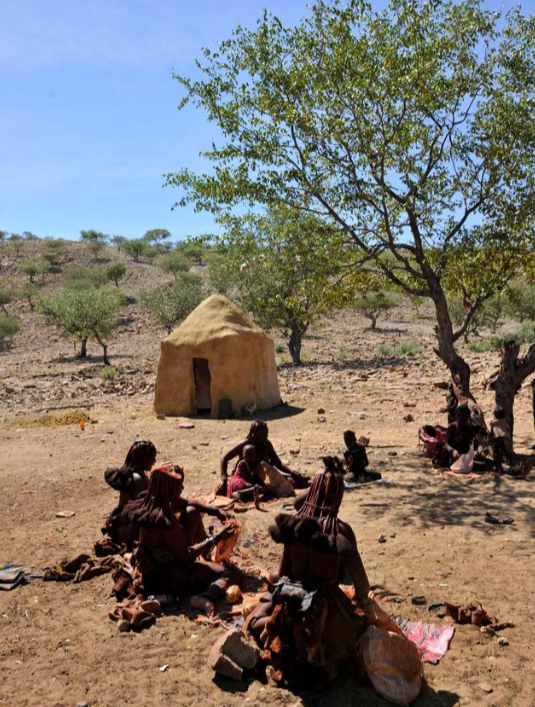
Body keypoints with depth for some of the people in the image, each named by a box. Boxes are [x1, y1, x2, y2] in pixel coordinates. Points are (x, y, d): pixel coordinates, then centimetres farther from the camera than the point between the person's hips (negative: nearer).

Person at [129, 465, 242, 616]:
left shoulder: (148, 503, -2)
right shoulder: (165, 517, -27)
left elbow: (185, 502, 14)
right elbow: (185, 555, -22)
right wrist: (216, 538, -16)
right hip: (168, 577, -8)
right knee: (233, 573, -8)